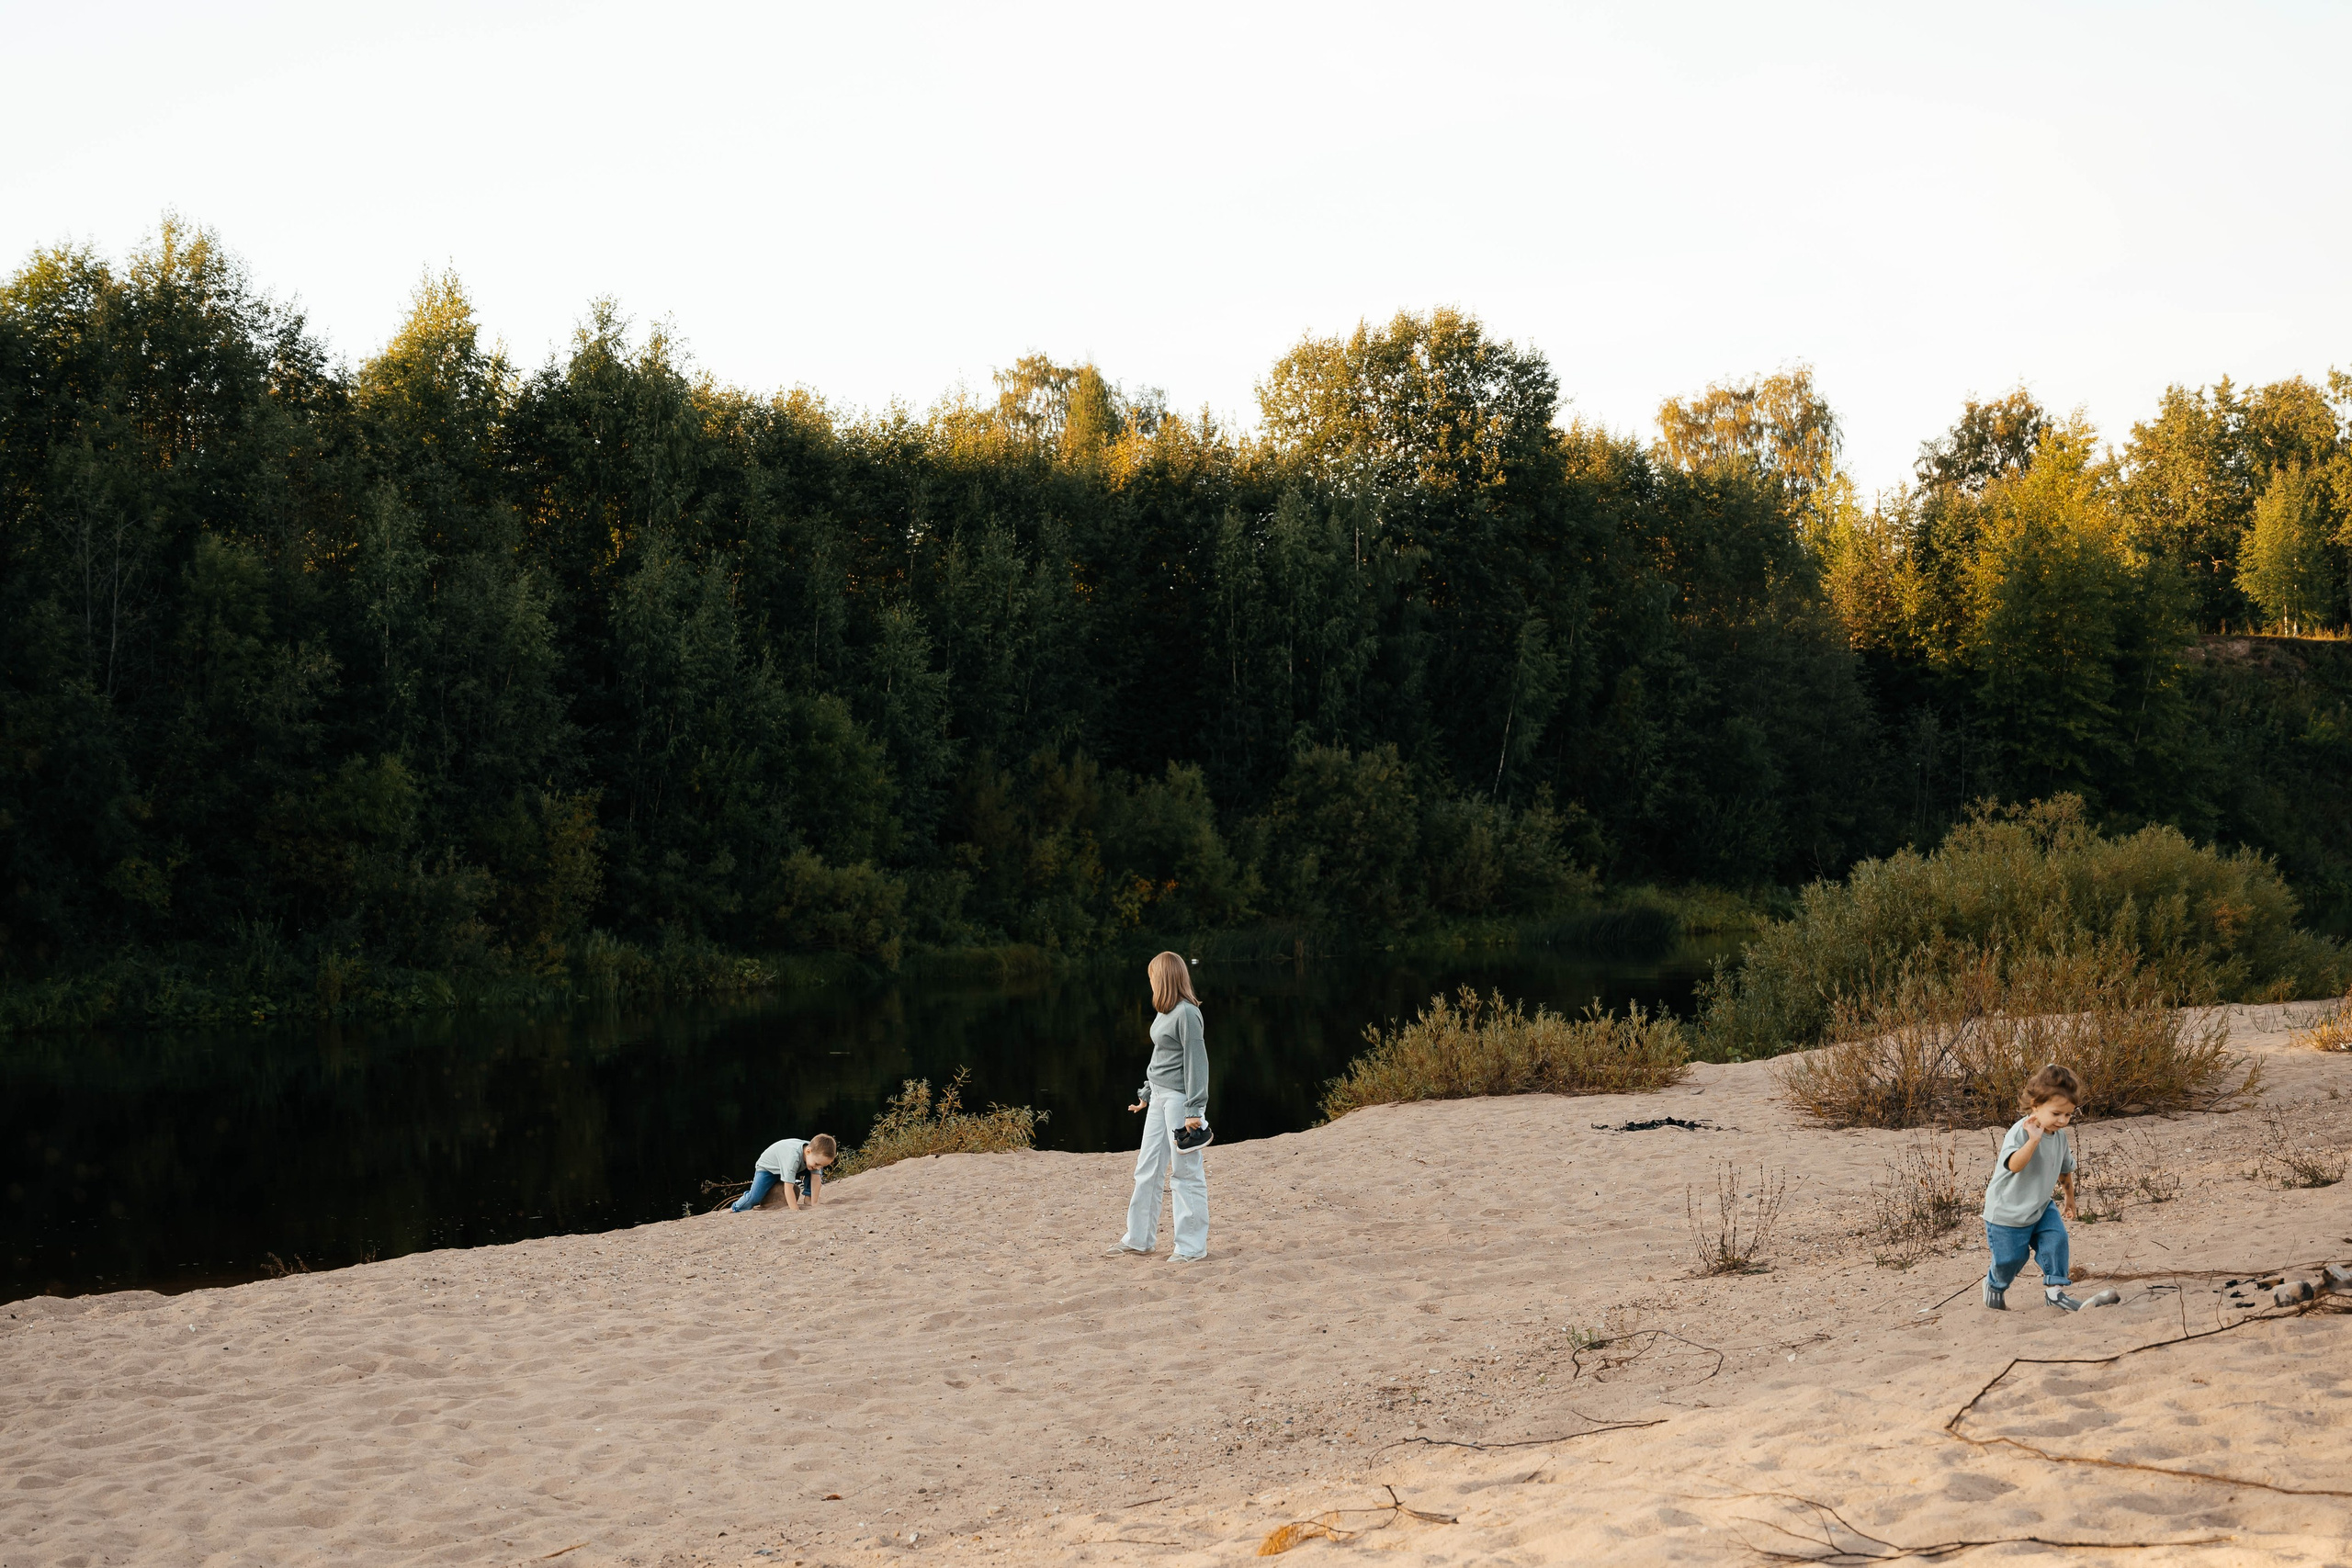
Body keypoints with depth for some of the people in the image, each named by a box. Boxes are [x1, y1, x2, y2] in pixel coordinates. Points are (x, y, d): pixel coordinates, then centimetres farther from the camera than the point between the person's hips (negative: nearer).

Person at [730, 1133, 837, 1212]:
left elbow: (816, 1178, -20)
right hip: (767, 1167, -6)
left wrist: (813, 1204, -24)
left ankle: (808, 1199, 1)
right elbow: (788, 1187, -45)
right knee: (755, 1198, -24)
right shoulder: (793, 1157, -46)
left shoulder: (816, 1153, -26)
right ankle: (735, 1208, 2)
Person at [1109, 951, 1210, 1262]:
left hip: (1180, 1097, -9)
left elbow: (1196, 1061, -18)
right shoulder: (1165, 1013, 11)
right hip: (1159, 1096, 9)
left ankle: (1192, 1246, 7)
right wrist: (1146, 1093, 25)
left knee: (1185, 1172, -2)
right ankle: (1138, 1238, 23)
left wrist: (1194, 1110, -19)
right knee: (1147, 1167, 14)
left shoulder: (1187, 1014, -16)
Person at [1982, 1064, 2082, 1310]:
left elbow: (2065, 1169, 17)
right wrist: (2033, 1140, -53)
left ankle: (2054, 1289, 1)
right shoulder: (2021, 1132, -27)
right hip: (2007, 1213, -6)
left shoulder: (2060, 1136, -2)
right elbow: (2014, 1165, -43)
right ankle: (1994, 1284, 36)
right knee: (2010, 1258, 5)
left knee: (2056, 1239, -14)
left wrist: (2069, 1197, 27)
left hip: (2041, 1208, 6)